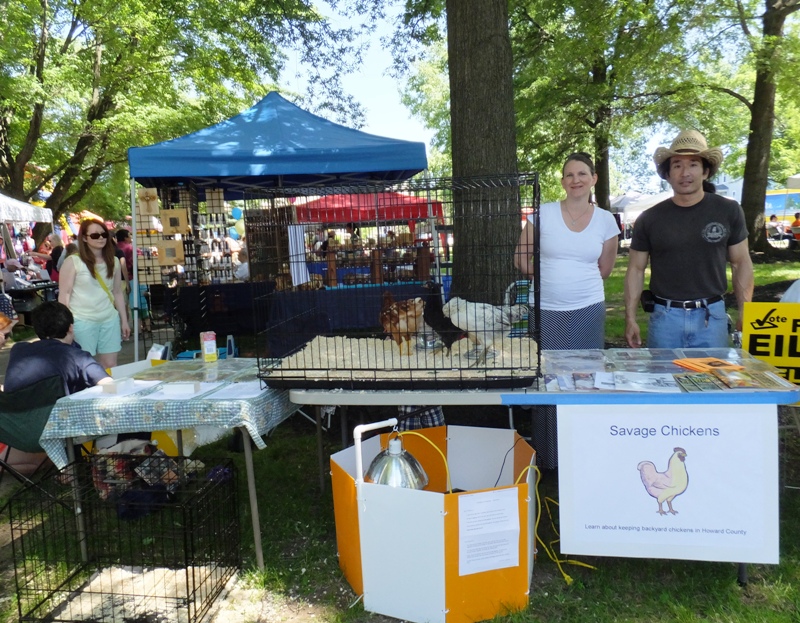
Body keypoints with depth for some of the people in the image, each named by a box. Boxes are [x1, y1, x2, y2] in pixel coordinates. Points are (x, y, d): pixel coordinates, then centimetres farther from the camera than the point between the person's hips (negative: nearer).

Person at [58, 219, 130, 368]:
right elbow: (64, 294, -5)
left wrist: (124, 320, 13)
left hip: (110, 320, 4)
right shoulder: (73, 262, -5)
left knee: (110, 365, 6)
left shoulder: (113, 261, 9)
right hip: (82, 321, -4)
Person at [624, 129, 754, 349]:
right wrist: (630, 318, -2)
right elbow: (636, 269, 4)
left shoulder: (729, 211, 0)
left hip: (711, 316, 0)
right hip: (665, 316, 0)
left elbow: (741, 263, 6)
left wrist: (745, 314, 1)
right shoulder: (649, 219, 0)